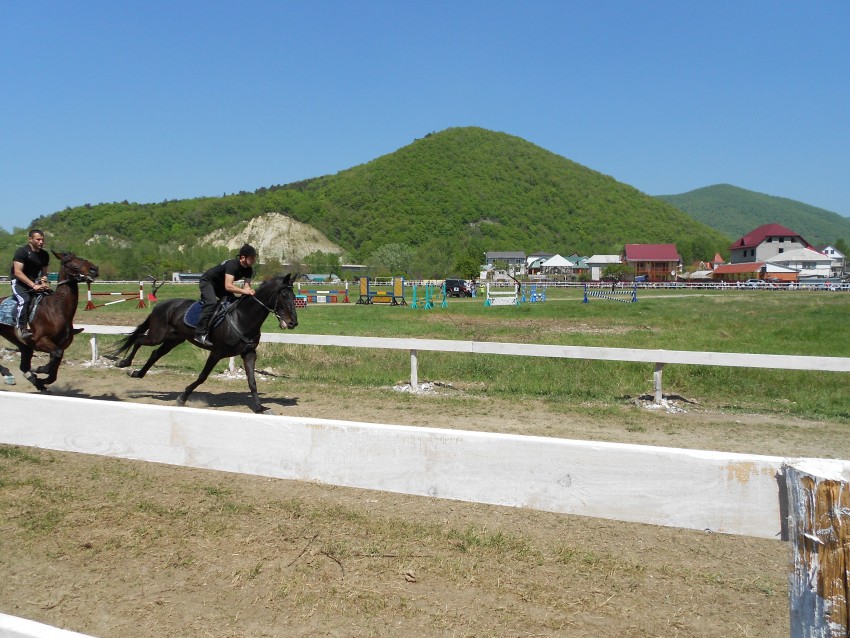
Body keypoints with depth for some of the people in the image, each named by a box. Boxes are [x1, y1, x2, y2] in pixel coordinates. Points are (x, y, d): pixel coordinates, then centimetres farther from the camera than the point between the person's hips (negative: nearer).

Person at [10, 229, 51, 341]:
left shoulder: (44, 255, 6)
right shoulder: (21, 252, -13)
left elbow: (44, 272, 14)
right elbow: (18, 272, -21)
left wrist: (43, 282, -9)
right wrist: (33, 285, -29)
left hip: (35, 282, 6)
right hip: (18, 282, -6)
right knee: (24, 300, -31)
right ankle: (20, 328, -30)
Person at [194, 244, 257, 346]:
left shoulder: (249, 270, -11)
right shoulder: (232, 265, -34)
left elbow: (246, 286, -16)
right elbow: (228, 286, -44)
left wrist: (249, 291, -37)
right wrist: (244, 291, -53)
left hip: (220, 284, 9)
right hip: (207, 281, -9)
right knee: (212, 303, -29)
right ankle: (200, 334, -30)